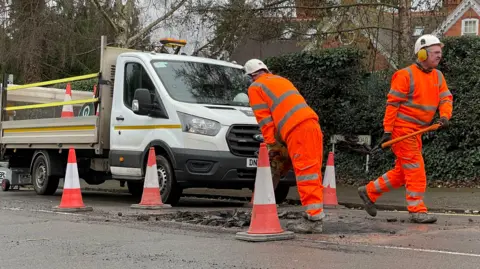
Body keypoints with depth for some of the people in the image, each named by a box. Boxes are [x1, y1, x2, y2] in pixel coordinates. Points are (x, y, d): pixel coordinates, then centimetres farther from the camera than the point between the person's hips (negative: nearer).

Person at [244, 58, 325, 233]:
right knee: (312, 173, 8)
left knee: (306, 174, -11)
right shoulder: (282, 80, 32)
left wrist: (271, 144, 5)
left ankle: (314, 219, -14)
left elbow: (264, 118, 2)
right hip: (312, 124, 8)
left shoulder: (255, 88, 10)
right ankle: (315, 218, 10)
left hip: (297, 130, -8)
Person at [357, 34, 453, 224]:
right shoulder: (406, 75, -12)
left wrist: (445, 116, -17)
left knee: (402, 172, 13)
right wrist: (387, 130, -16)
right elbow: (392, 103, -13)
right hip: (402, 128, -8)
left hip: (416, 131, 8)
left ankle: (369, 192, 26)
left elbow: (446, 98, 5)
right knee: (415, 169, -8)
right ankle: (417, 211, -1)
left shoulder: (438, 76, 11)